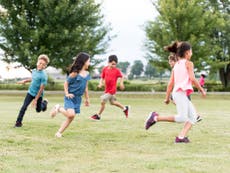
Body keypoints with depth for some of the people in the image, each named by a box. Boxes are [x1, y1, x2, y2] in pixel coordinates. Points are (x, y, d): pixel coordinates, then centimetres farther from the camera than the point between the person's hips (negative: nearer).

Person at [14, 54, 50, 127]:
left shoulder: (43, 76, -24)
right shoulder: (34, 71, -3)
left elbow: (41, 88, -21)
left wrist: (35, 99, -19)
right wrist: (25, 81, 17)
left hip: (38, 95, -4)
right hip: (30, 92, 4)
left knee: (38, 110, 14)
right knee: (24, 107, -9)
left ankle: (44, 103, 45)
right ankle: (18, 122, -1)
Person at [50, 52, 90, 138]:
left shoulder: (87, 74, 5)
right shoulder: (75, 74, -15)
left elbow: (86, 87, 15)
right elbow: (66, 83, -7)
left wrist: (87, 99, 17)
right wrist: (67, 94, -15)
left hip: (78, 98, 7)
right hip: (70, 97, -7)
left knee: (70, 118, 5)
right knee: (71, 114, -24)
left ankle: (59, 132, 15)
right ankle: (58, 108, 3)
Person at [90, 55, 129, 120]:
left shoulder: (117, 70, -11)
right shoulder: (105, 69, -1)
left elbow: (121, 77, 4)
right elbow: (102, 77, 7)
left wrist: (121, 83, -11)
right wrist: (100, 83, -10)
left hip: (112, 90, -6)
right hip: (107, 89, 6)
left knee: (103, 102, -9)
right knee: (113, 102, 22)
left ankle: (98, 115, 8)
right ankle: (125, 108, 43)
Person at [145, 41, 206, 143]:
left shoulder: (176, 66, 20)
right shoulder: (188, 63, 0)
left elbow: (170, 83, 16)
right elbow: (192, 79, -10)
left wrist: (167, 97, 18)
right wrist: (201, 89, 0)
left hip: (176, 92, 9)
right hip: (181, 93, -9)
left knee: (193, 116, 7)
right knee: (182, 118, -17)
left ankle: (181, 136, -6)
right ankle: (156, 117, -16)